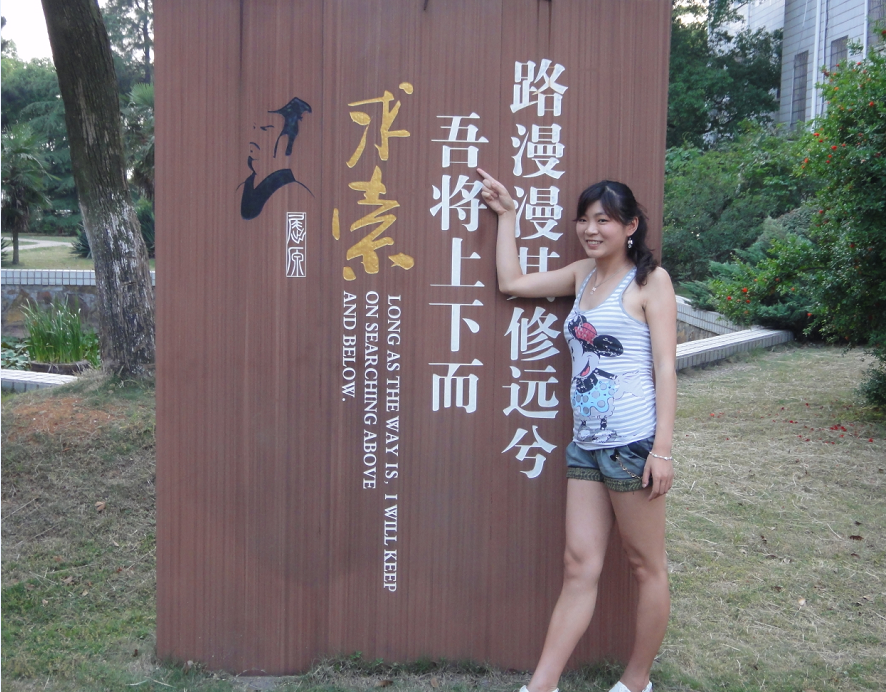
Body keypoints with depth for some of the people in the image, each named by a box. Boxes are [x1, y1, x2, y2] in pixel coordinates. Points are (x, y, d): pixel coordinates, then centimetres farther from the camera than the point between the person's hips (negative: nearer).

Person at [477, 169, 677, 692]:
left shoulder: (650, 280, -3)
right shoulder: (583, 274, 15)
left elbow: (665, 366, -9)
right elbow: (511, 282, 19)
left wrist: (662, 448, -15)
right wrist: (506, 213, 21)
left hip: (633, 443, -6)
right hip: (585, 445, 6)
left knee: (647, 566, 8)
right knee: (580, 567, 6)